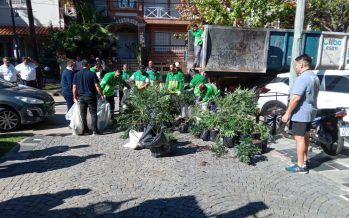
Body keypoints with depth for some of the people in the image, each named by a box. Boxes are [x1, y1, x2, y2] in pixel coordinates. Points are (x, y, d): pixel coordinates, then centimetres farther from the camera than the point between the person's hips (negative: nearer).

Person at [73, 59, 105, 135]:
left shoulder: (77, 74, 4)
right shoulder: (92, 74, -7)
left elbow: (74, 87, 5)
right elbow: (97, 86, -10)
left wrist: (75, 97, 13)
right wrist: (101, 95, -2)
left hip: (81, 97, 3)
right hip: (91, 96, -3)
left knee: (83, 114, 12)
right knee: (93, 114, 2)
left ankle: (85, 130, 18)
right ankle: (94, 130, 0)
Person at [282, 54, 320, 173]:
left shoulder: (302, 78, -20)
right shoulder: (315, 77, 13)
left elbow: (296, 98, -27)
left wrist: (287, 113, -22)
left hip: (300, 113, -10)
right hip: (310, 112, 10)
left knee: (299, 138, -5)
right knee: (305, 136, 19)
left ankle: (301, 166, 0)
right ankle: (304, 160, 32)